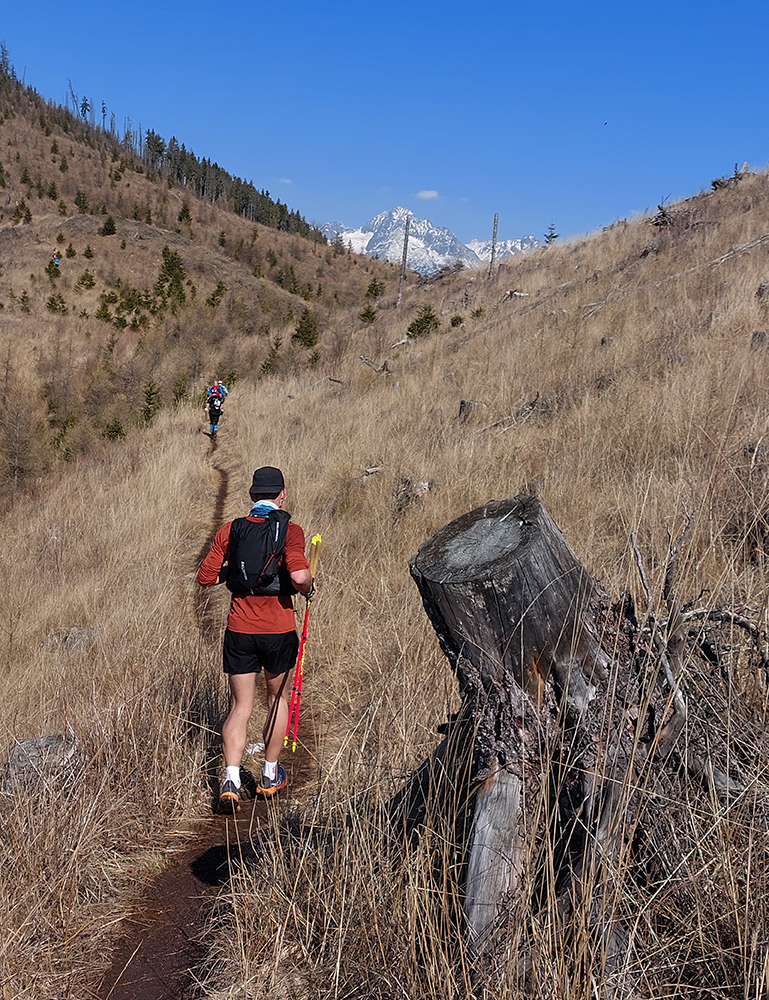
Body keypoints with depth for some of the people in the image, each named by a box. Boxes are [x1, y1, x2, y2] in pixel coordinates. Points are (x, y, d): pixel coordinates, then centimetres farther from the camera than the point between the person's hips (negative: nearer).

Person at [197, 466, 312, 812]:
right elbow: (299, 577, -25)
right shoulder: (289, 531, -10)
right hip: (279, 631, -2)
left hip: (239, 631, 2)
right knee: (278, 698, 19)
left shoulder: (230, 531, 1)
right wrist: (308, 588, -3)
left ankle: (231, 779, -7)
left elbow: (206, 577, 1)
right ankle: (270, 775, 30)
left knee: (239, 708, 9)